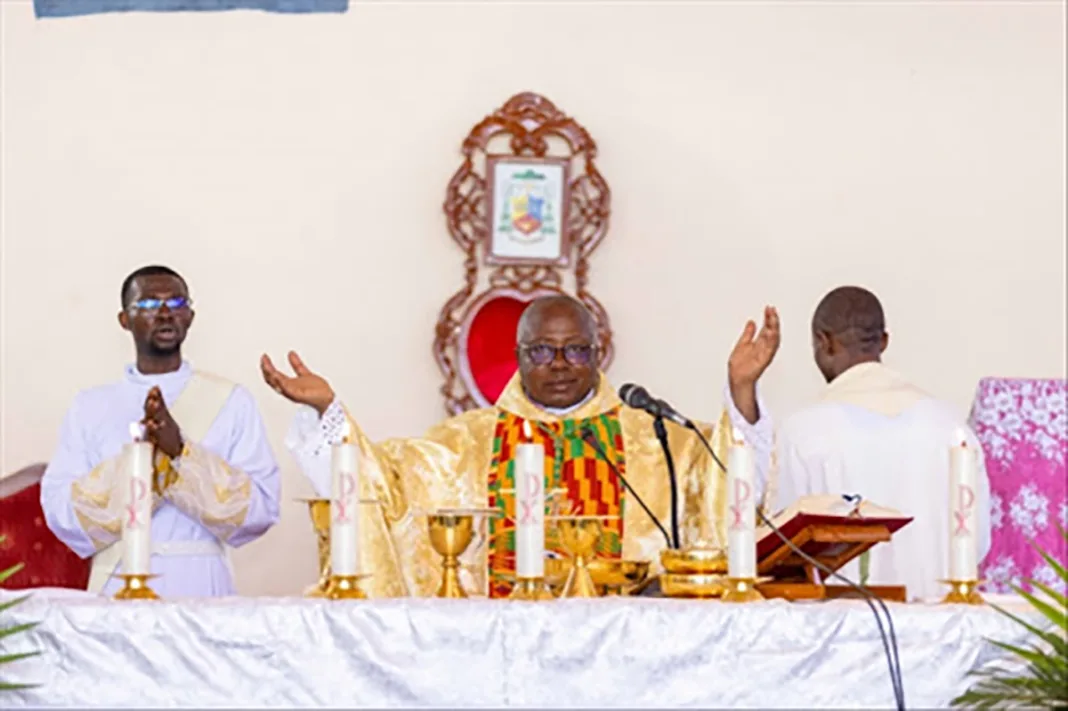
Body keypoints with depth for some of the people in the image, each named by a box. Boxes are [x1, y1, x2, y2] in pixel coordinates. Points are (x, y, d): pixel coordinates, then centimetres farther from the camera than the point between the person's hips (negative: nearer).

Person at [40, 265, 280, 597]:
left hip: (202, 584, 0)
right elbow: (60, 513, -1)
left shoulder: (230, 402, 7)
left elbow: (261, 510, -2)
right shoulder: (90, 407, 9)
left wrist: (183, 452, -13)